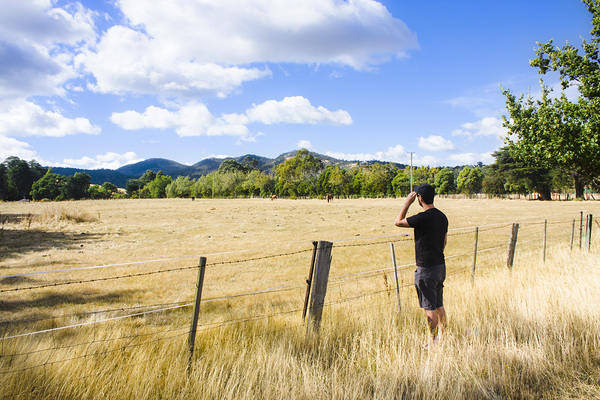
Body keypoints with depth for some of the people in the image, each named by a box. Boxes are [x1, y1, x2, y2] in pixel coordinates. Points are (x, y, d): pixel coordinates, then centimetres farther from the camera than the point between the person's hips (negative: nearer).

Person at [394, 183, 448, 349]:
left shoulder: (423, 217, -20)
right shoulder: (442, 216, 6)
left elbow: (398, 222, -8)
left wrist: (407, 203, -3)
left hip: (426, 268, -8)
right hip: (440, 265, 8)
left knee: (430, 307, 1)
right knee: (439, 306, 17)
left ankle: (433, 342, 9)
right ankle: (442, 337, 26)